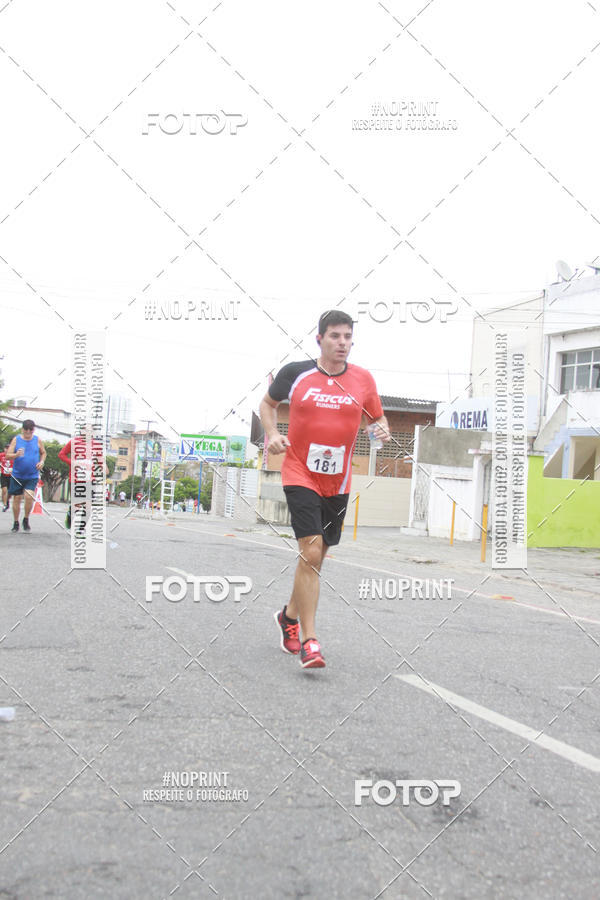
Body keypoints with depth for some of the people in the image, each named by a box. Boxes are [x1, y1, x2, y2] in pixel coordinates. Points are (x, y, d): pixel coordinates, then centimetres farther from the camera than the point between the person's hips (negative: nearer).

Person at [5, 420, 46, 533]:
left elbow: (43, 453, 17)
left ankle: (26, 520, 6)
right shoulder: (16, 439, -2)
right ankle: (16, 523, 22)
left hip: (32, 476, 0)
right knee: (16, 498, 6)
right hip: (17, 475, 0)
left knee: (29, 496, -16)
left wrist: (42, 462, -2)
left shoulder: (37, 440, 2)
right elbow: (7, 456, -6)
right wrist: (16, 455, -26)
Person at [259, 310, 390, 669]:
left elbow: (377, 417, 14)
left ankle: (290, 615, 38)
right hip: (300, 475, -4)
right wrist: (272, 434, -3)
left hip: (338, 482, 4)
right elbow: (268, 403, 14)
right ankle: (309, 640, -11)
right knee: (311, 551, -16)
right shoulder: (295, 373, -3)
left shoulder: (363, 379, 2)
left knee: (317, 556, 13)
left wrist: (383, 429, -9)